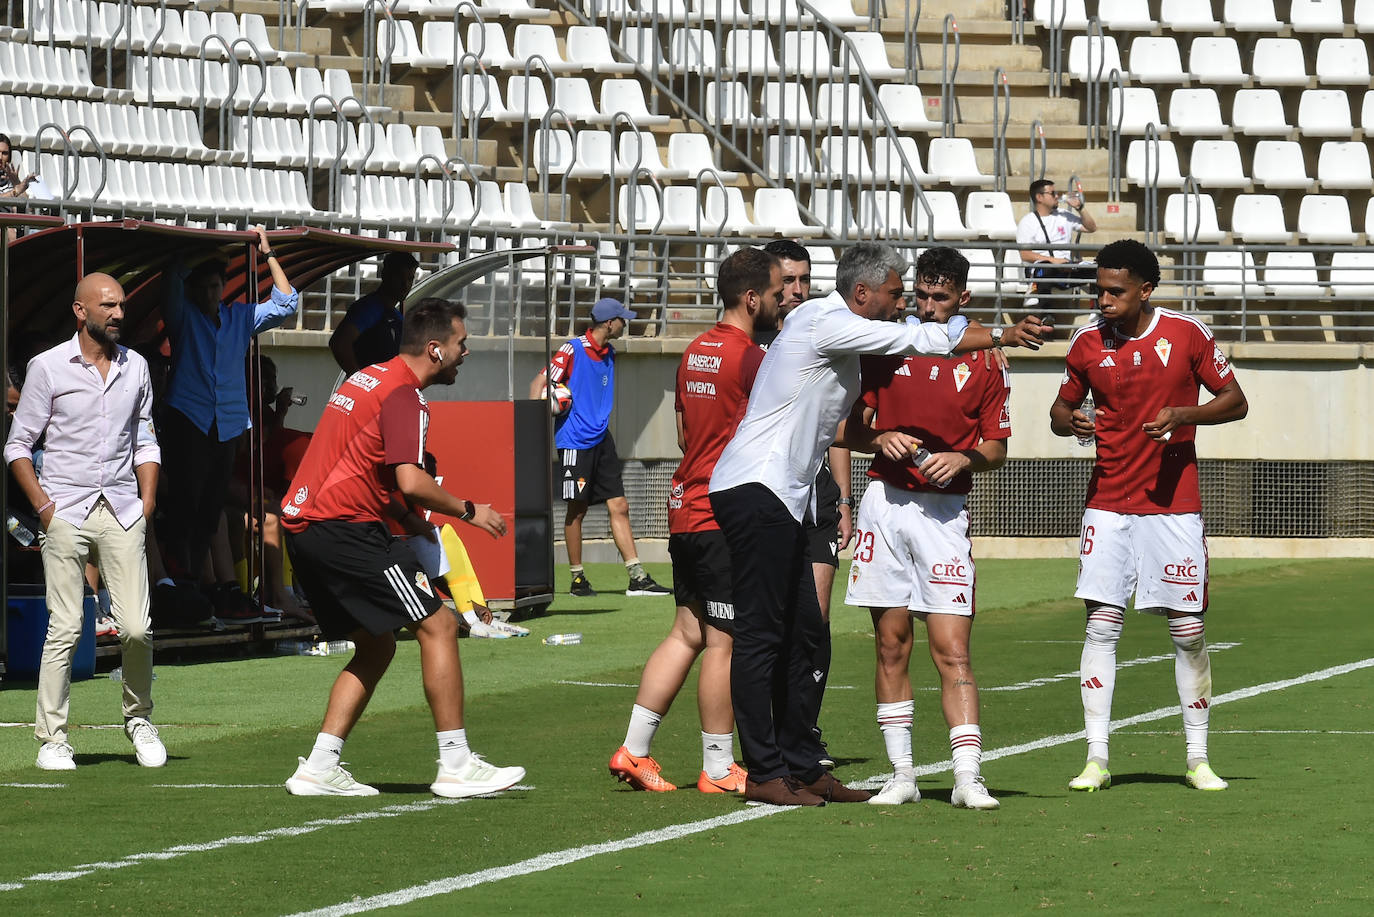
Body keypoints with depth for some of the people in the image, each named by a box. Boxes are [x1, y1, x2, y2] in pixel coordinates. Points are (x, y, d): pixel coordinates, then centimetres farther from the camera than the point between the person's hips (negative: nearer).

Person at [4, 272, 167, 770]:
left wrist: (147, 502, 7)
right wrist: (43, 505, -6)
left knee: (136, 627, -6)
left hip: (121, 510, 3)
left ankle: (139, 719, 15)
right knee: (65, 628, -7)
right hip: (66, 513, -3)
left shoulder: (135, 367, 12)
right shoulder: (48, 368, 0)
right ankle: (52, 736, 0)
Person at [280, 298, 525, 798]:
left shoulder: (367, 378, 20)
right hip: (344, 529, -10)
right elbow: (411, 481, -22)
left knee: (376, 647, 16)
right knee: (438, 625, -5)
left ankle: (319, 769, 10)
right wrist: (468, 511, -7)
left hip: (303, 526, 10)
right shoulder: (404, 396, -11)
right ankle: (456, 765, -6)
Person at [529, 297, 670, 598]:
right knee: (577, 510, 0)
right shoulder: (573, 350, -10)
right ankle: (578, 579, 10)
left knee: (619, 507, 1)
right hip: (575, 441, -7)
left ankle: (637, 578, -1)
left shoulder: (609, 353, 13)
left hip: (601, 439, 7)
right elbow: (539, 384, -9)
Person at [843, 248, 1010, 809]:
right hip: (885, 504, 2)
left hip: (944, 510, -2)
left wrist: (962, 458, -14)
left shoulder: (984, 362, 4)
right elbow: (852, 429, 11)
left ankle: (968, 777, -11)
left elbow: (997, 451, 6)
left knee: (952, 651, -9)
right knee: (891, 646, 4)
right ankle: (901, 775, 9)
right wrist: (880, 438, -10)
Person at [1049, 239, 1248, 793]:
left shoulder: (1187, 334, -4)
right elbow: (1061, 409, 14)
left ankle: (1197, 760, 11)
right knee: (1101, 624, -6)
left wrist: (1184, 415, -15)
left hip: (1173, 503, -1)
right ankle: (1096, 758, -3)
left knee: (1188, 630, 1)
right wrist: (1070, 422, -10)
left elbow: (1235, 402, 3)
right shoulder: (1087, 342, 2)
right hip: (1108, 503, 1)